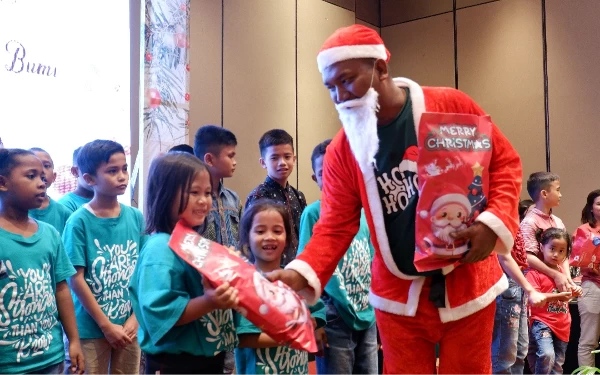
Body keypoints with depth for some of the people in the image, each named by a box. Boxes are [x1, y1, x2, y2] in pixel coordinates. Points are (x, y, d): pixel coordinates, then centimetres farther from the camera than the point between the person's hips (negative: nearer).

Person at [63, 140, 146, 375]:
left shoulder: (135, 217, 0)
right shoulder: (79, 221, -10)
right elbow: (76, 279, -11)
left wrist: (135, 318, -5)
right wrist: (106, 325, -10)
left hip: (129, 325, 3)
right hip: (92, 328, -3)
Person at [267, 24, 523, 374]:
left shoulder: (452, 106, -10)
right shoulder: (342, 150, -5)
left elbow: (505, 162, -2)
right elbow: (336, 227, -5)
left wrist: (494, 222, -18)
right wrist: (301, 272, -22)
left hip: (467, 282, -1)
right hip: (399, 295, 1)